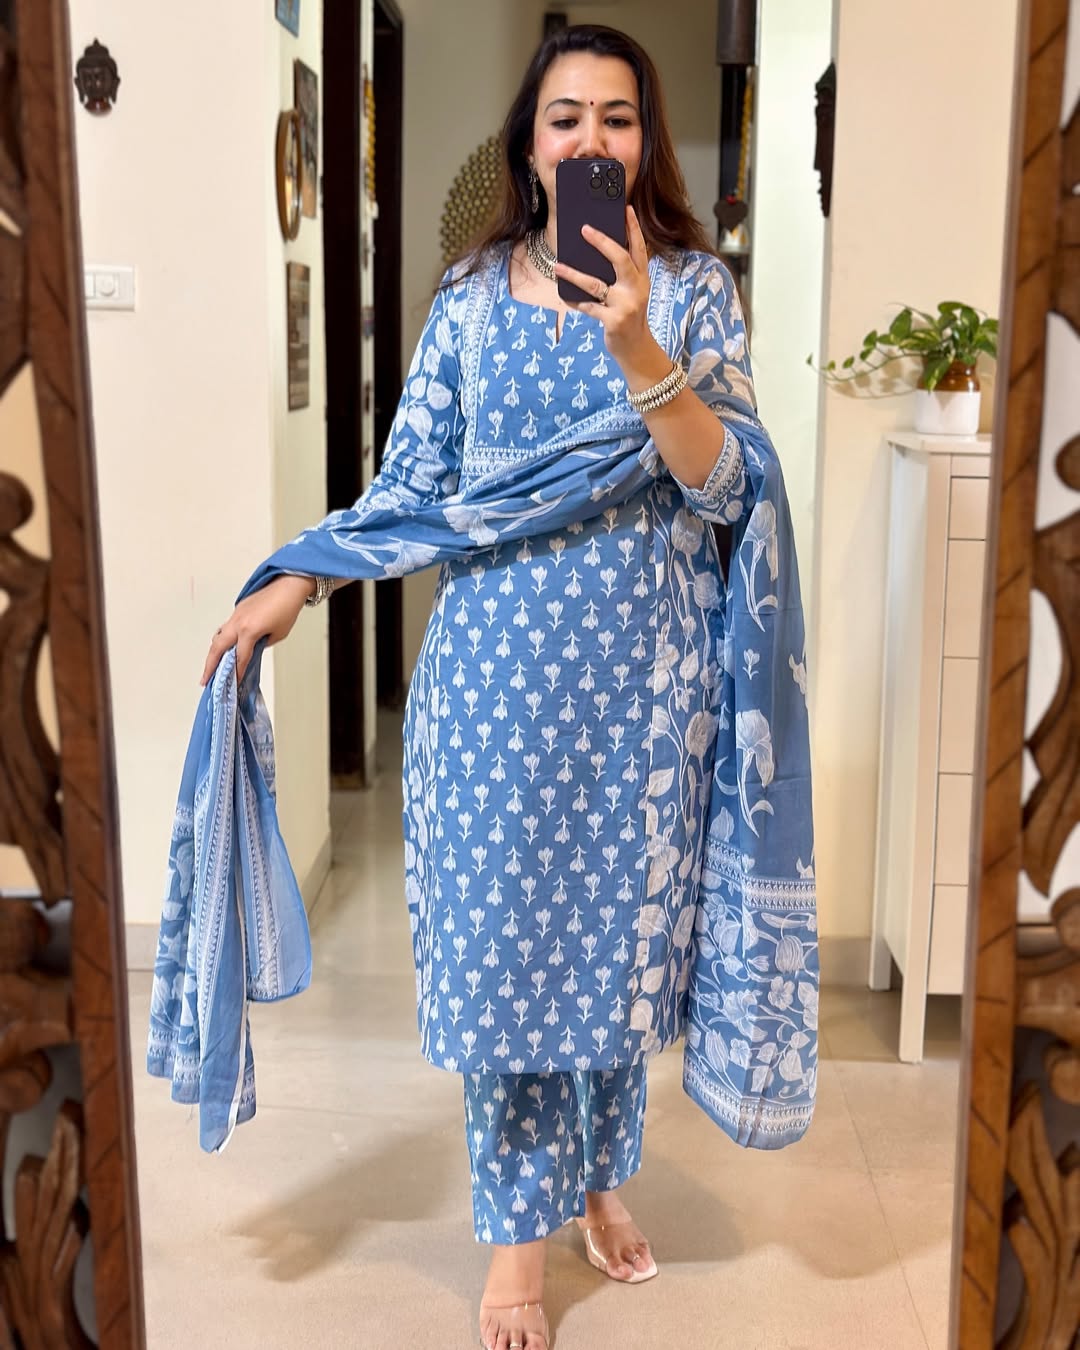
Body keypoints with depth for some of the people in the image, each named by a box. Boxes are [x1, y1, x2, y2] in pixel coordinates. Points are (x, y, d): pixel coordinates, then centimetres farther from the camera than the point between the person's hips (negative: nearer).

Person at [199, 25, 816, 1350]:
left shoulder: (692, 285, 1)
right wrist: (291, 582, -5)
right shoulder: (474, 296, 5)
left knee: (620, 924, 11)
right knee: (501, 934, 5)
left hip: (644, 668, 0)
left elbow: (727, 488, -10)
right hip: (499, 661, 1)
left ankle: (601, 1174, 36)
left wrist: (638, 349, -24)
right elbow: (412, 483, 5)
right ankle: (520, 1221, 23)